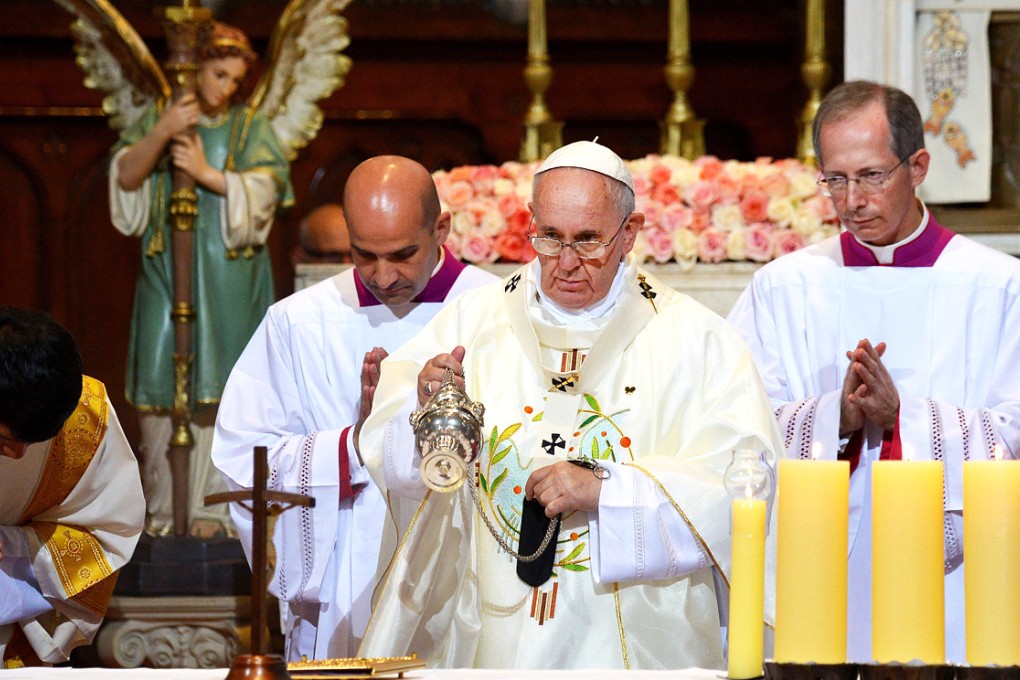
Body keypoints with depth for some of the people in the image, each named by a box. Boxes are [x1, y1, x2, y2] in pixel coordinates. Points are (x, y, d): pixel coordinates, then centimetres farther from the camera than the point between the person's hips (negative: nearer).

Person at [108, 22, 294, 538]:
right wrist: (161, 133, -21)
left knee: (216, 386, -4)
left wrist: (208, 174, -17)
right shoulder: (157, 117, 8)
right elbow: (125, 175, -5)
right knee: (161, 386, -3)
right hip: (166, 264, 1)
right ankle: (161, 510, 3)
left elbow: (264, 190, -5)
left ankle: (209, 507, 0)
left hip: (228, 271, 0)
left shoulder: (251, 128, 8)